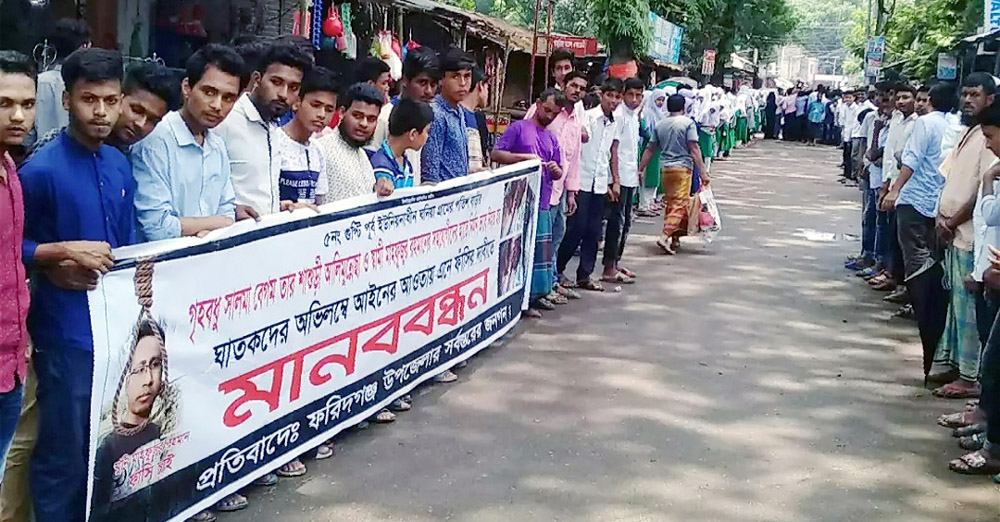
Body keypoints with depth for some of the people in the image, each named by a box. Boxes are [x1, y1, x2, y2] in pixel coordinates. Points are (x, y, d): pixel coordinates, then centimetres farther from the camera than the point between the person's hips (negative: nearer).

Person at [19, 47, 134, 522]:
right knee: (65, 451, 4)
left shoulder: (119, 165, 7)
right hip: (67, 331, -6)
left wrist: (90, 267, 1)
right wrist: (64, 254, -18)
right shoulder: (41, 170, -13)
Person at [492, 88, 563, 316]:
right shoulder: (518, 128, -1)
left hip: (543, 204, 7)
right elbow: (495, 154, -8)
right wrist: (524, 157, -18)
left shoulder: (552, 139, 18)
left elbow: (559, 173, 21)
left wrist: (555, 169, -2)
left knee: (542, 248, 11)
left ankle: (537, 293, 23)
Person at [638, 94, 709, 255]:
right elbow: (694, 149, -12)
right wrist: (702, 172, -11)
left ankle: (675, 239, 20)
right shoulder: (688, 123, -6)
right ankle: (665, 237, -19)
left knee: (671, 203, 15)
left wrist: (640, 169, 18)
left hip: (665, 168, 6)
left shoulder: (661, 125, 10)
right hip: (682, 168, -6)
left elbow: (650, 149, 12)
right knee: (680, 204, -5)